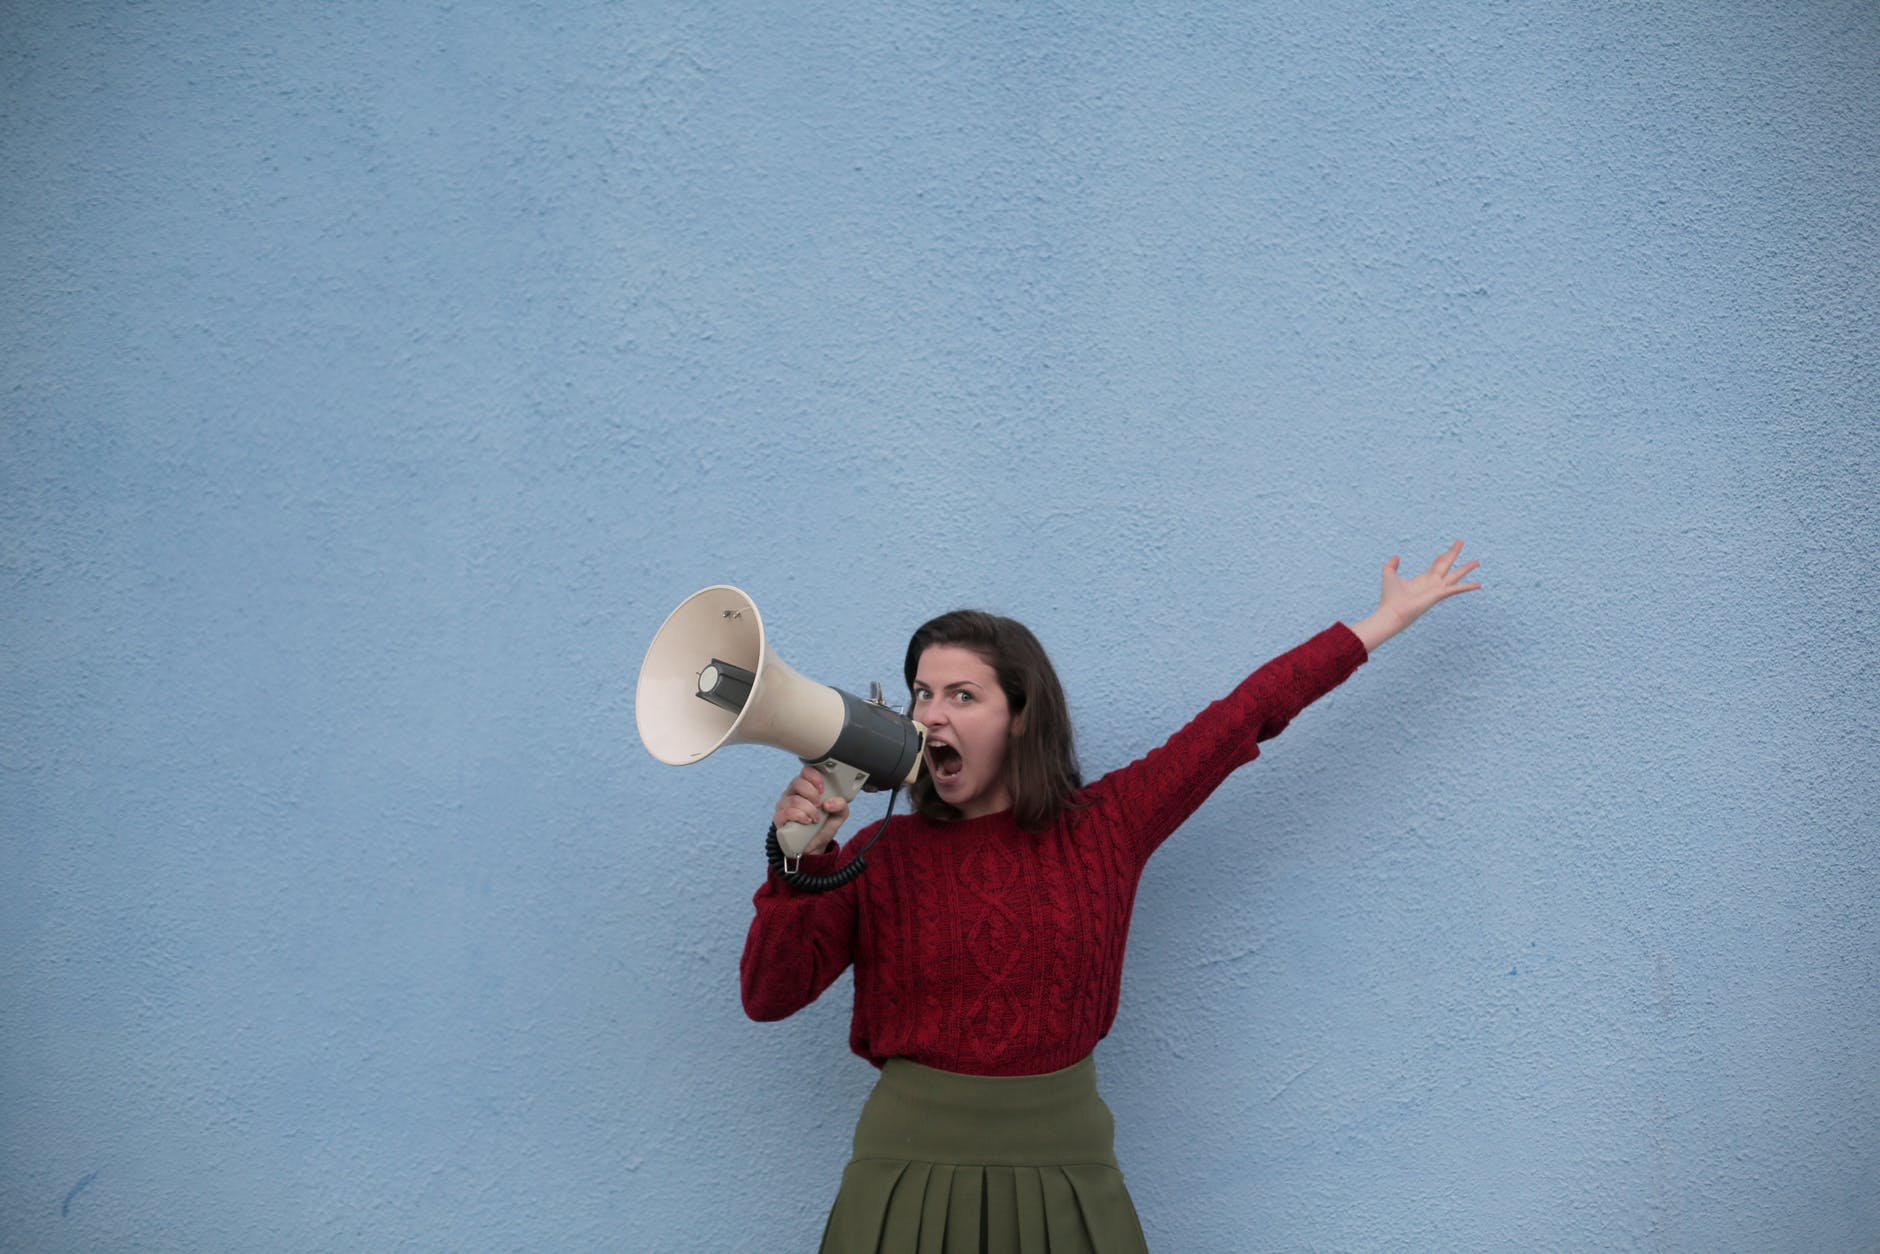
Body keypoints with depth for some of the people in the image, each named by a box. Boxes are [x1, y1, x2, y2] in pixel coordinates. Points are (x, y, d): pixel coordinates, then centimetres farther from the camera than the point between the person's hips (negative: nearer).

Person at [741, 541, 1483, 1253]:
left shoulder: (1103, 827, -1)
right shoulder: (883, 854, -1)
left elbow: (1243, 716, 3)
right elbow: (769, 996, -6)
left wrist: (1384, 620, 9)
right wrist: (801, 858, -21)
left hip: (1065, 1168, 0)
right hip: (912, 1162, 0)